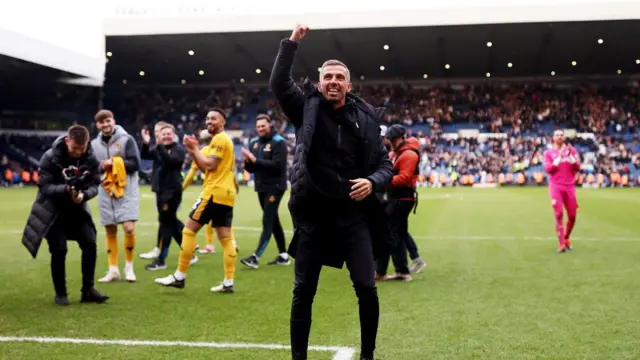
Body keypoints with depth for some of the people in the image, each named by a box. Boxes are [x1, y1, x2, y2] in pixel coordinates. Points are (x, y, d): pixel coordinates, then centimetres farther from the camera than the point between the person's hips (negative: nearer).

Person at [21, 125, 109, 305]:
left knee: (90, 244, -5)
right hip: (53, 209, -3)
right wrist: (66, 189, -36)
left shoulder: (91, 159, -11)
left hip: (78, 208, 3)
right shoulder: (50, 158, -20)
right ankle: (60, 293, 11)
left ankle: (87, 290, 7)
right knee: (59, 250, -6)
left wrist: (84, 194, -29)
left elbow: (94, 185, -6)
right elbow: (44, 186, -19)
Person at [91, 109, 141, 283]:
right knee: (110, 231, 7)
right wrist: (101, 167, -11)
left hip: (127, 191, -4)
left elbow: (135, 164, -9)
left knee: (129, 228, -13)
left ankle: (129, 266, 6)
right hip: (105, 192, 4)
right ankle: (113, 270, 15)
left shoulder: (127, 139, -4)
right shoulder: (94, 144, 8)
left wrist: (114, 162, -15)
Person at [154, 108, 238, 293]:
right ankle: (228, 282, 3)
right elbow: (205, 168, 19)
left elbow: (210, 165, -19)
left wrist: (194, 148, -8)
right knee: (226, 238, 5)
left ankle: (179, 277, -1)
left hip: (214, 193, -10)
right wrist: (193, 150, 6)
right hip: (226, 194, 10)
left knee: (189, 230, -4)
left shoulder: (219, 139, -9)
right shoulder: (224, 139, 22)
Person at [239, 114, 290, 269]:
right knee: (273, 221, 13)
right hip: (261, 188, 8)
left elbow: (277, 165, -22)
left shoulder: (278, 142, -11)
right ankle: (283, 255, 21)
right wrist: (248, 161, -12)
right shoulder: (254, 143, 9)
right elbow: (250, 168, 11)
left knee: (267, 222, -10)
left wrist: (255, 160, -23)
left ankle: (256, 257, -14)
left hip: (275, 188, -8)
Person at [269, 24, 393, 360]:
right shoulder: (307, 108, 3)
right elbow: (278, 83, -10)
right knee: (303, 291, 5)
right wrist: (291, 42, -14)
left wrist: (372, 182, -11)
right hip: (312, 214, 0)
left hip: (353, 213, 1)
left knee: (366, 288, -2)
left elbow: (385, 164, 9)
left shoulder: (365, 118, 5)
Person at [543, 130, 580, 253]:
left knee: (572, 216, 4)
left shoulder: (572, 150, 10)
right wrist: (559, 157, -13)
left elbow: (577, 168, 1)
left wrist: (570, 155, -12)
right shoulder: (548, 152, 6)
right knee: (558, 214, -12)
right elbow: (548, 169, -7)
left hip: (569, 186, 2)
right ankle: (562, 244, -12)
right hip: (555, 186, -2)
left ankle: (566, 238, 28)